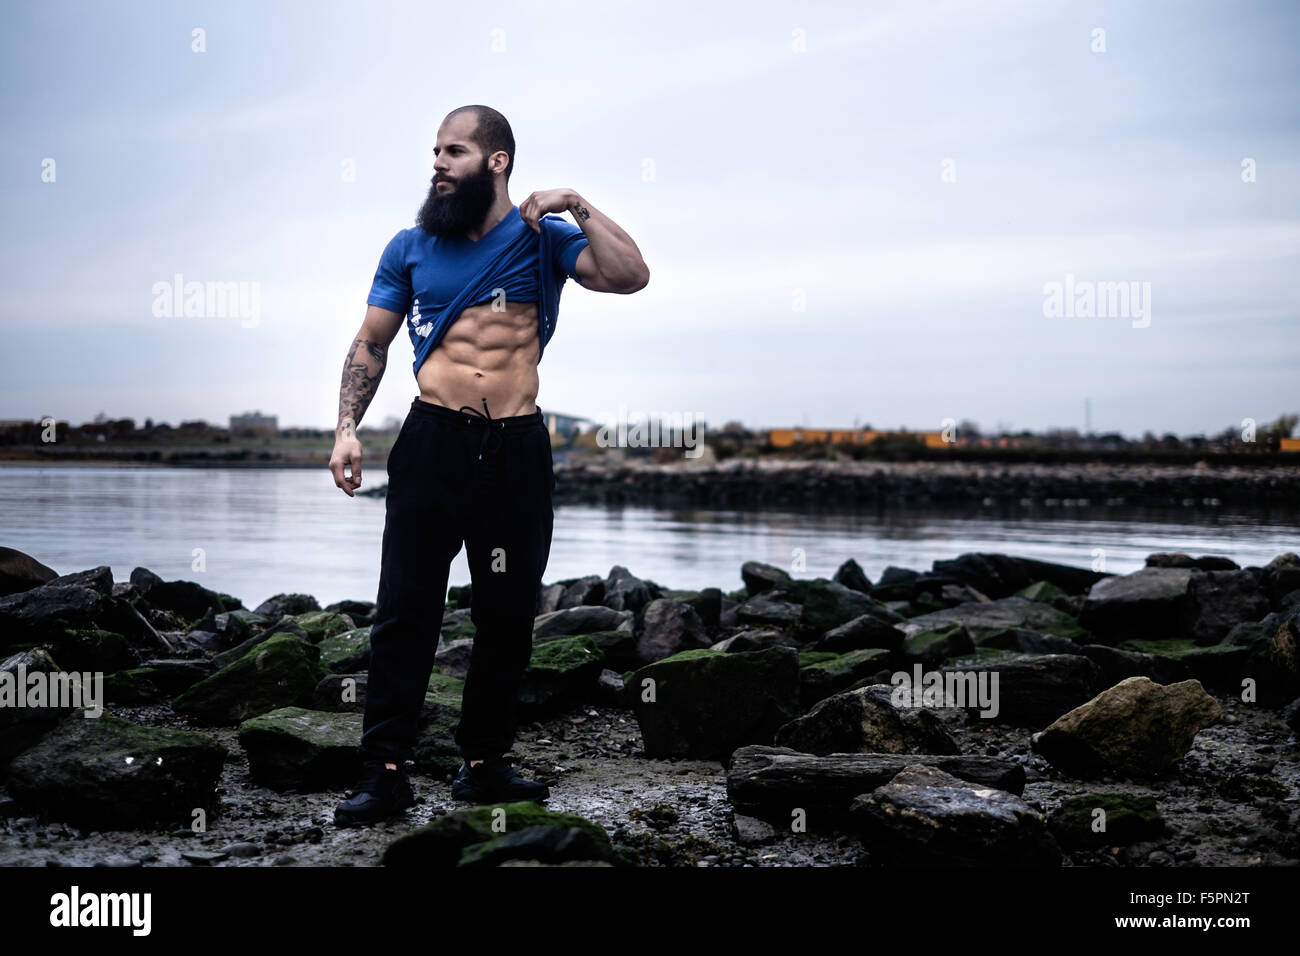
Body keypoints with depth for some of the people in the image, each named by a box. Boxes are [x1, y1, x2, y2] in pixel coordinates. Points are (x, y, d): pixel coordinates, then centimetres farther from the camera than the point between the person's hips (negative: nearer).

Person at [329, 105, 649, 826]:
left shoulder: (542, 239, 6)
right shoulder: (411, 247, 9)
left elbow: (630, 277, -8)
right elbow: (370, 344, 11)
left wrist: (577, 206, -12)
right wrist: (347, 428, 0)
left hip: (516, 450, 1)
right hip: (433, 442, 0)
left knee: (507, 616, 7)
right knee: (404, 610, -5)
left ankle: (484, 763, 20)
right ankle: (385, 772, -2)